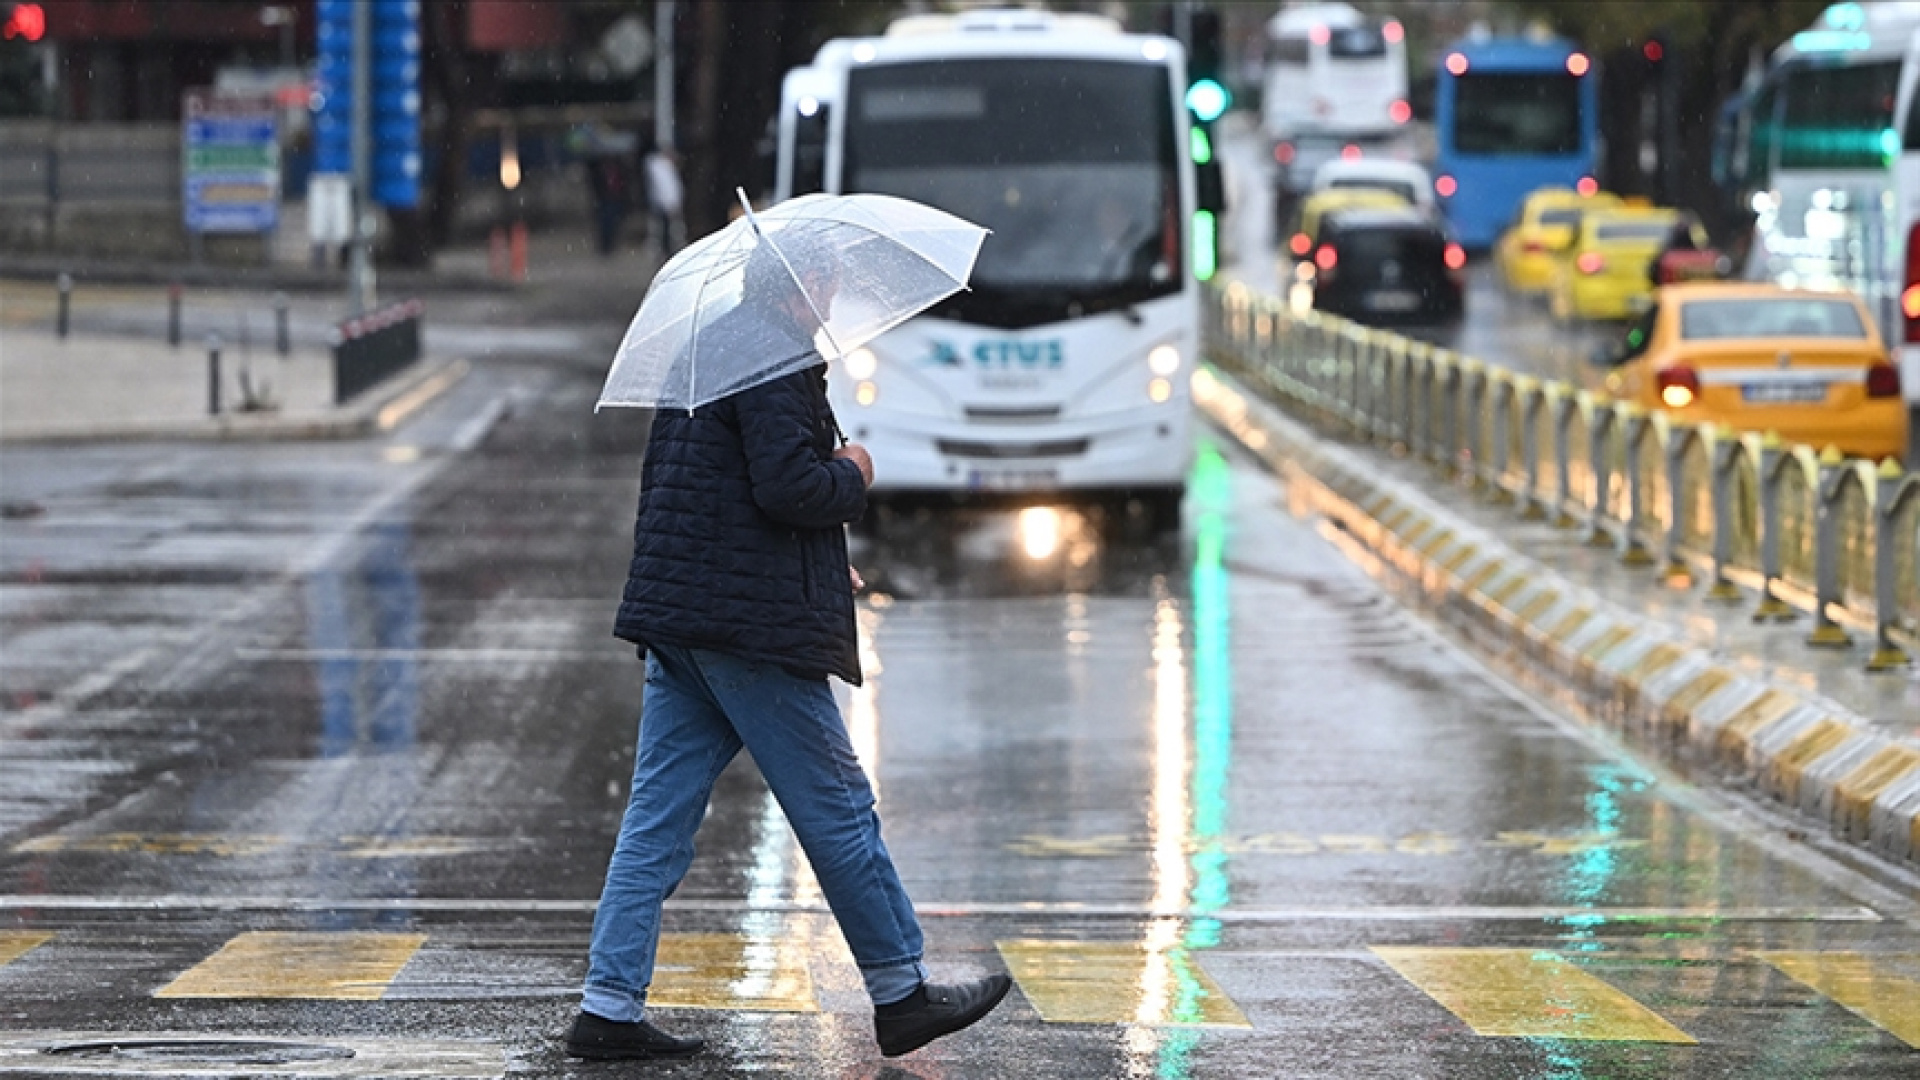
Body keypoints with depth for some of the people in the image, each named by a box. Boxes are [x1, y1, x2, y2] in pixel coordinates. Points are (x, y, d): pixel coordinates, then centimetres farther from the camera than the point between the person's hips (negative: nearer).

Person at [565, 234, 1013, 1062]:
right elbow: (787, 488, -22)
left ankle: (609, 1008, 2)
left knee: (658, 817, 6)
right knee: (836, 810, 2)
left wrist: (821, 563, 24)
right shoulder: (776, 361, -12)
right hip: (753, 622, -9)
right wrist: (853, 478, -1)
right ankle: (900, 997, 10)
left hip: (675, 620, 9)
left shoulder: (703, 350, 19)